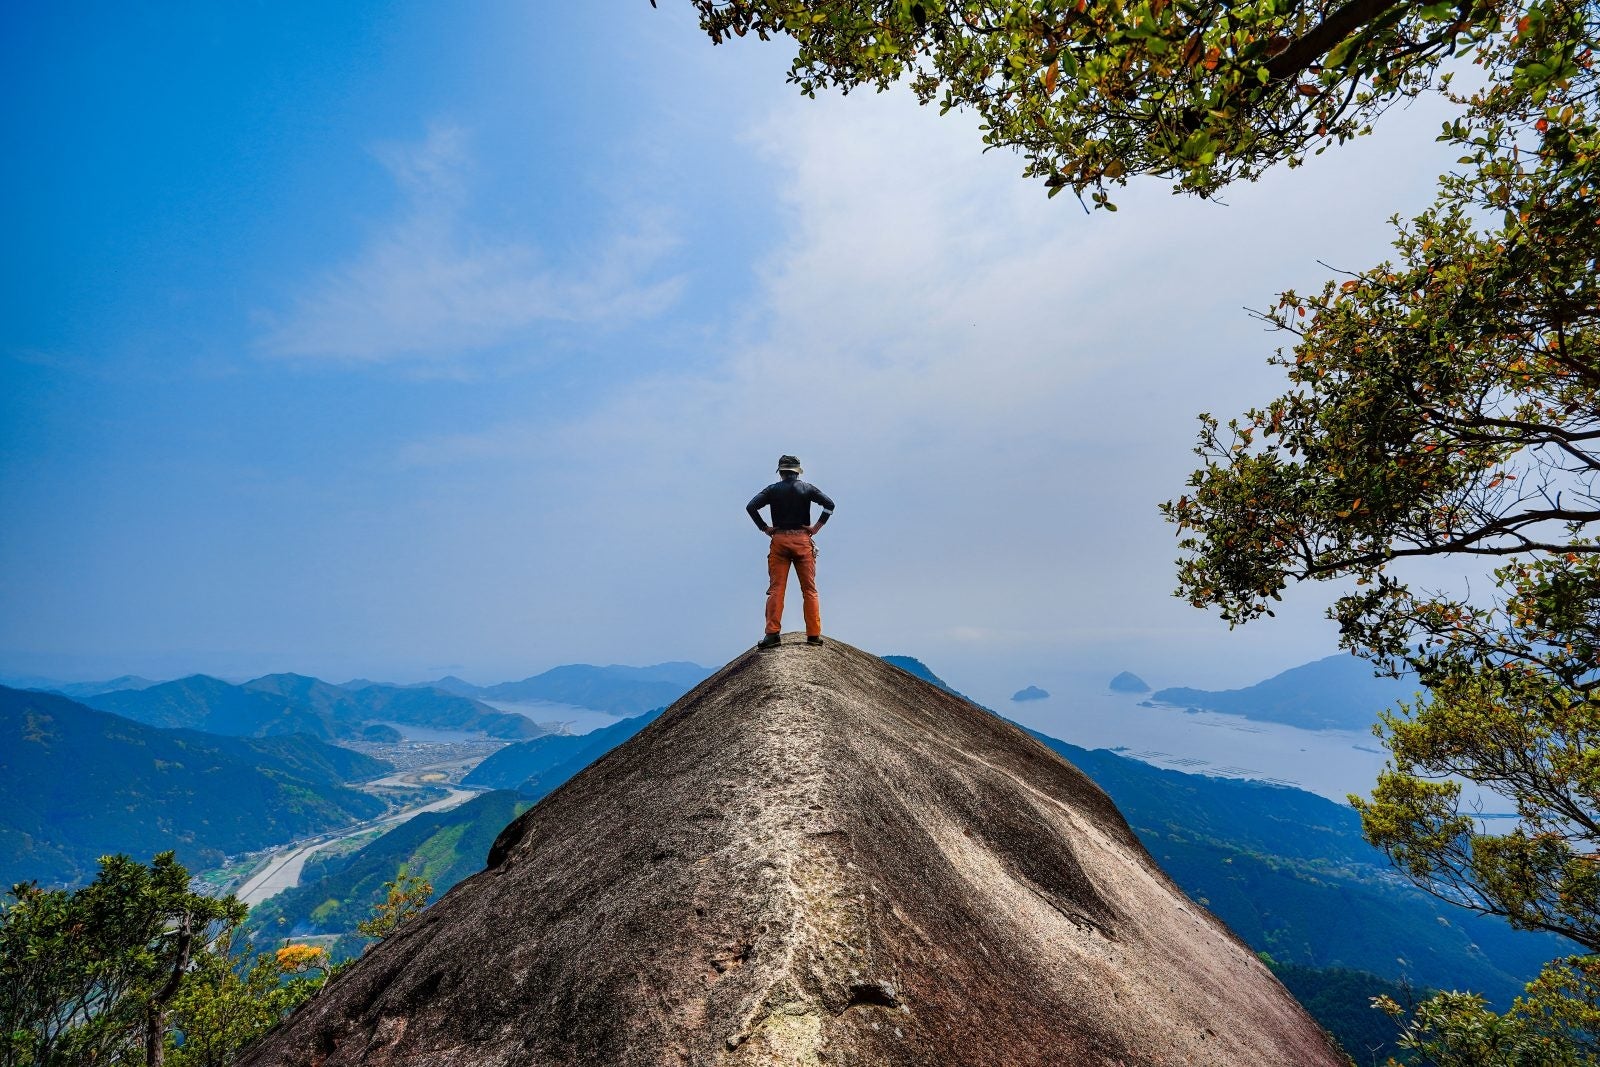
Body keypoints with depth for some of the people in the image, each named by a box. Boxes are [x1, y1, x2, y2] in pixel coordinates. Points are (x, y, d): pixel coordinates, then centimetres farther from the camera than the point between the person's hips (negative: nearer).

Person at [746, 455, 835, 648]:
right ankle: (814, 635, 1)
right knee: (809, 589, 3)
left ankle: (772, 633, -8)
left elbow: (751, 507, -3)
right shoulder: (807, 488, 7)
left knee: (776, 589, 0)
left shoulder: (773, 489, 7)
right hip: (803, 540, 0)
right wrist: (816, 527, -2)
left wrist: (764, 528, 1)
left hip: (779, 540, 0)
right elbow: (829, 504, -5)